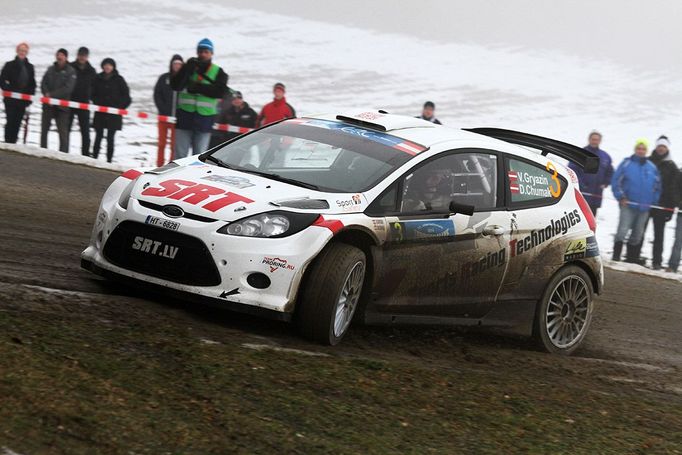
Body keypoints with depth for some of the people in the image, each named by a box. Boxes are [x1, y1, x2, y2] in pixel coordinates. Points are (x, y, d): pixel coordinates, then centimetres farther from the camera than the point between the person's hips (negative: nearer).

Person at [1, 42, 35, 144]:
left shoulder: (29, 67, 10)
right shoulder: (10, 65, 0)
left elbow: (32, 84, 14)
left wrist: (30, 96, 3)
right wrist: (9, 91, -15)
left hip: (23, 101, 3)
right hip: (11, 100, -3)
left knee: (17, 123, 3)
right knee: (10, 121, -9)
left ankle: (13, 143, 9)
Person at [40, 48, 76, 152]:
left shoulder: (70, 71, -2)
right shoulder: (51, 69, 12)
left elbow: (67, 88, -12)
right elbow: (43, 83, 8)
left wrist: (52, 95, -16)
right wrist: (47, 93, -13)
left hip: (62, 105, -5)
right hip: (48, 104, 5)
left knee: (63, 132, -7)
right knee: (44, 129, 8)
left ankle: (63, 152, -5)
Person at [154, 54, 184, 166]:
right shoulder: (164, 78, 3)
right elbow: (157, 95, 3)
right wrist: (163, 109, -8)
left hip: (177, 117, -1)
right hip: (164, 115, 1)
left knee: (174, 144, 1)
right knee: (162, 143, 6)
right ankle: (159, 166, 11)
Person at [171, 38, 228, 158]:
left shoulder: (218, 72, 6)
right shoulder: (189, 67, 6)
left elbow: (220, 92, -9)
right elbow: (175, 85, -7)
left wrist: (198, 88, -17)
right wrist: (187, 70, -20)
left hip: (205, 119, 0)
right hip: (185, 116, 0)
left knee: (200, 156, 6)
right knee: (180, 153, 0)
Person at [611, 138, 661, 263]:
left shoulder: (652, 167, 8)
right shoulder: (626, 164, -2)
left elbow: (657, 186, 17)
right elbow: (616, 181, -2)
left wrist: (653, 201, 6)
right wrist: (621, 197, -10)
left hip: (644, 207, 4)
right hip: (628, 205, -4)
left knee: (638, 234, 11)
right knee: (622, 230, -14)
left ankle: (632, 257, 21)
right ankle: (616, 257, -12)